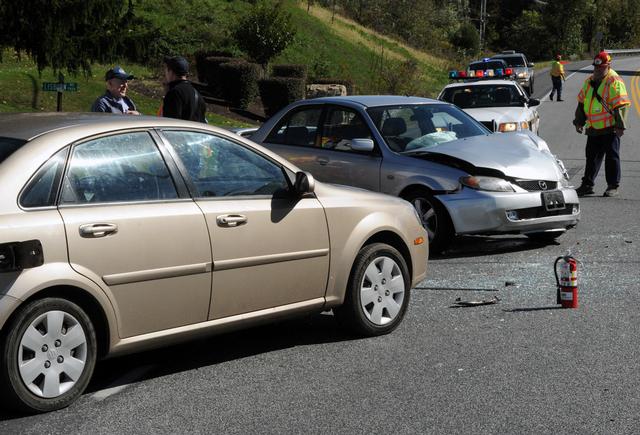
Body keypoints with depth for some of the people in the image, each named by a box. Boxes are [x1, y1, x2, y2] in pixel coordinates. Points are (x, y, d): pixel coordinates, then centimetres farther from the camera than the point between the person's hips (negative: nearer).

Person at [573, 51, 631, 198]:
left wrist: (620, 126, -18)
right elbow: (582, 102, 20)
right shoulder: (589, 81, 12)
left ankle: (613, 186, 8)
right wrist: (579, 121, 18)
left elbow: (621, 106, -14)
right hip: (593, 128, 6)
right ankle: (587, 184, 17)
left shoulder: (615, 82, -10)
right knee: (592, 156, 10)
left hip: (610, 128, -6)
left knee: (612, 157, 0)